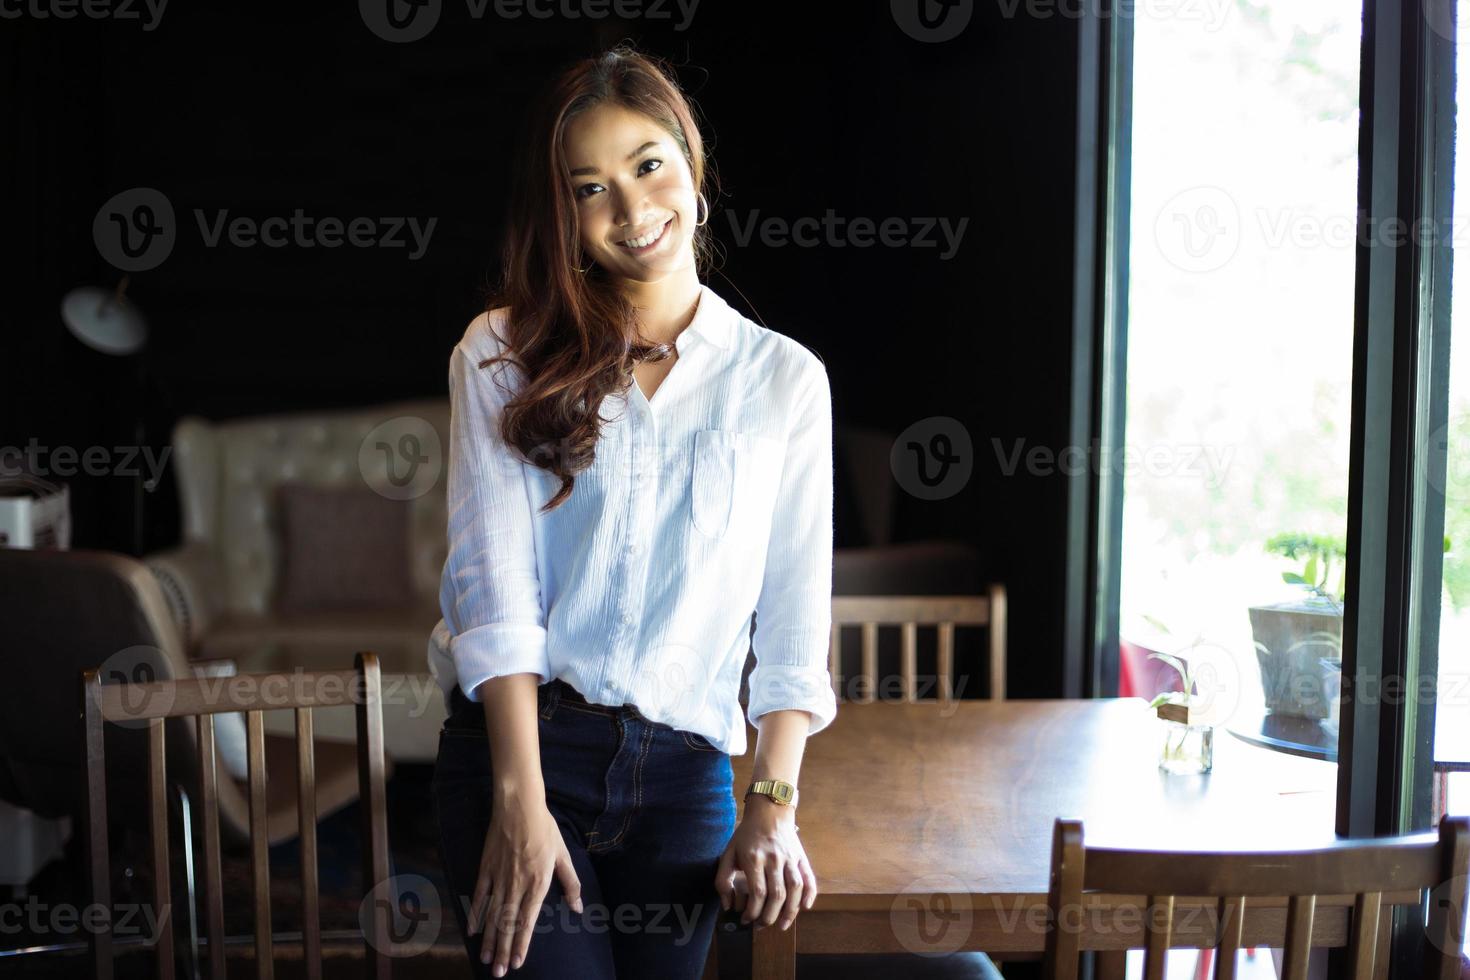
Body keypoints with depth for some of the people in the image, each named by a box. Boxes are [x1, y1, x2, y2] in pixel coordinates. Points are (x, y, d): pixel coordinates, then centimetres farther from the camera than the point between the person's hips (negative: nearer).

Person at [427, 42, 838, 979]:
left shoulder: (785, 377, 6)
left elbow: (795, 620, 3)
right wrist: (521, 799, -14)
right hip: (519, 745, -1)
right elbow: (495, 584, -6)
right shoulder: (504, 355, 2)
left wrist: (773, 804, -6)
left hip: (683, 770, 2)